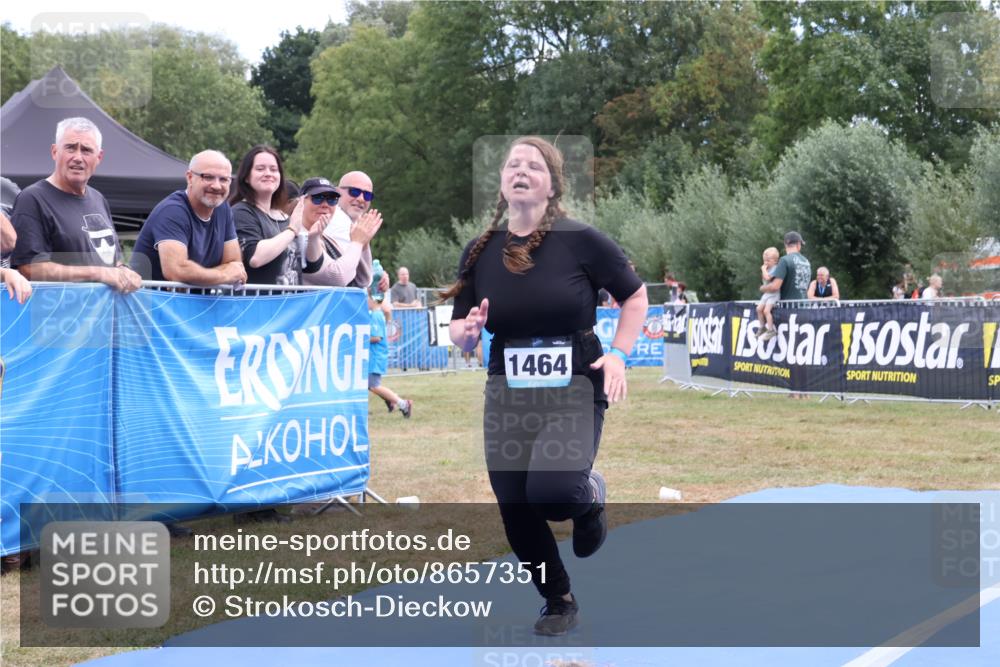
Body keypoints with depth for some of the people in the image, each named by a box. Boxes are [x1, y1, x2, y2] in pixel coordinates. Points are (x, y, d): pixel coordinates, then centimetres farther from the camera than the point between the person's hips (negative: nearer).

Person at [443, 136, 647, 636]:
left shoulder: (580, 240, -9)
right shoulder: (479, 252, 0)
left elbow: (635, 296, 3)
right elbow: (460, 335, 6)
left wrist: (618, 354, -9)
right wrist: (466, 330, -17)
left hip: (575, 393, -4)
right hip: (508, 397, 4)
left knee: (551, 490, -25)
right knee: (516, 514, 6)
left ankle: (589, 496, 14)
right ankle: (558, 601, 33)